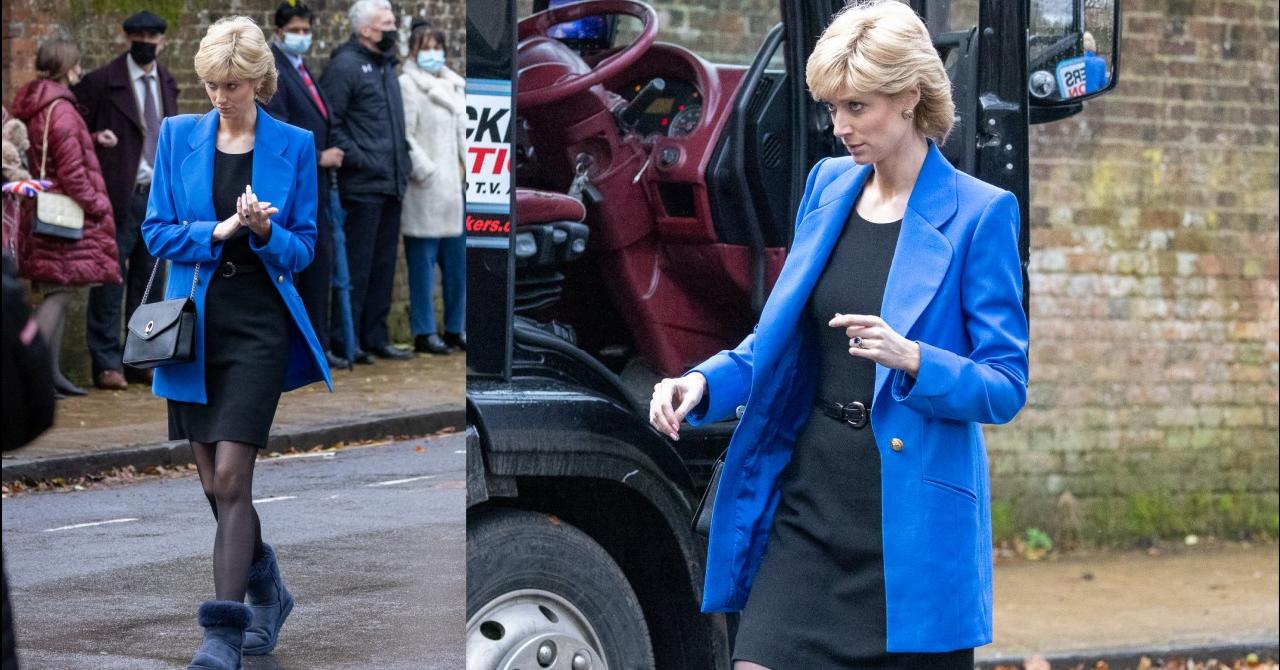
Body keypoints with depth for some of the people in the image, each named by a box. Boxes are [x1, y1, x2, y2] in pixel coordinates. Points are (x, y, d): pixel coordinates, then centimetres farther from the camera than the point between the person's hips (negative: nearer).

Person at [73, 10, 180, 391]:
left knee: (147, 283, 9)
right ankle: (106, 364, -1)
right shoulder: (102, 82, -5)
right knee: (110, 281, -5)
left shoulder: (168, 84, 13)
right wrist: (96, 138, -20)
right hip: (120, 198, -6)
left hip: (159, 198, 6)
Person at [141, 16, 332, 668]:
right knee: (213, 484, 9)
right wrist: (219, 232, -13)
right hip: (194, 322, 3)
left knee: (230, 478, -12)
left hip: (259, 323, -3)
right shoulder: (178, 135, 5)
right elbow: (156, 231, 3)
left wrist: (265, 232, -17)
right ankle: (267, 592, 32)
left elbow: (303, 247, 4)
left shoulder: (294, 145, 1)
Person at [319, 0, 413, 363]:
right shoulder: (345, 66, -9)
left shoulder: (386, 66, 18)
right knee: (357, 265, -5)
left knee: (383, 265, 11)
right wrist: (357, 158, -18)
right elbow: (328, 123, -16)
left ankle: (375, 337, 18)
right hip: (362, 184, -8)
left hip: (391, 184, 8)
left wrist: (402, 164, 15)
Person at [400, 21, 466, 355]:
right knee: (423, 262, -3)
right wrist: (427, 172, -14)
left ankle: (454, 328, 17)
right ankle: (424, 333, 2)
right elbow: (405, 136, -13)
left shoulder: (453, 85, 16)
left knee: (457, 261, 9)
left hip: (452, 188, 7)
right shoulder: (407, 85, -7)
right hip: (424, 190, -7)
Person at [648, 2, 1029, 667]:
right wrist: (704, 384, 0)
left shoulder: (979, 213, -7)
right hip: (811, 500, 5)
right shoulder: (827, 187, 10)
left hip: (914, 516, -4)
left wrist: (913, 359, -25)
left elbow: (1005, 387, -8)